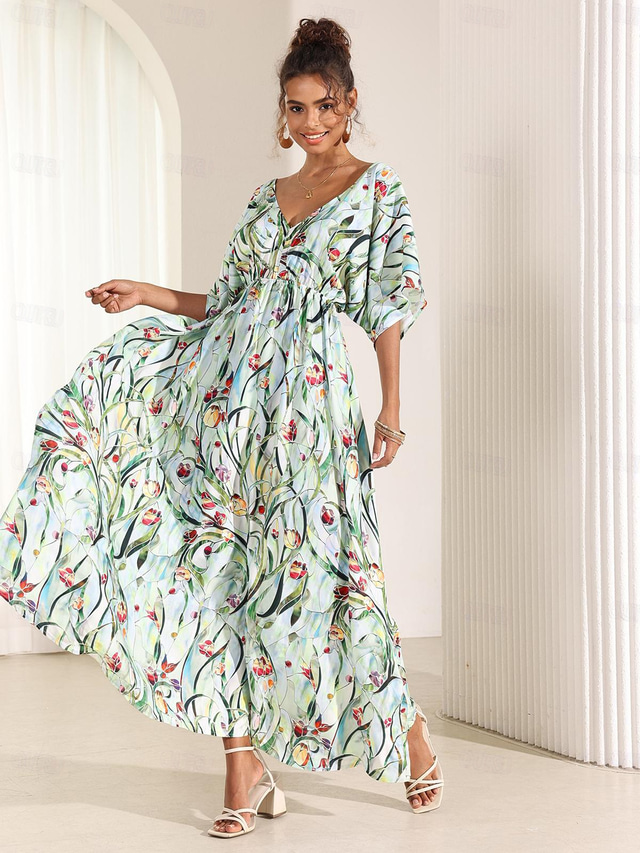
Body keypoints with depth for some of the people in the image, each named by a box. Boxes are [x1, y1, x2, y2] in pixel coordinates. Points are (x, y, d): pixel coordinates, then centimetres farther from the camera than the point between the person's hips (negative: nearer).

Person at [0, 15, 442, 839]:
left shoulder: (377, 186, 4)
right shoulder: (265, 199, 19)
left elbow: (389, 304, -2)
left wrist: (392, 406, -7)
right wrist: (148, 294, 9)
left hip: (309, 388, -5)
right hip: (230, 382, 5)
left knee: (311, 565, -4)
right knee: (223, 562, -6)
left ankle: (410, 732, 18)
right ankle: (245, 768, 0)